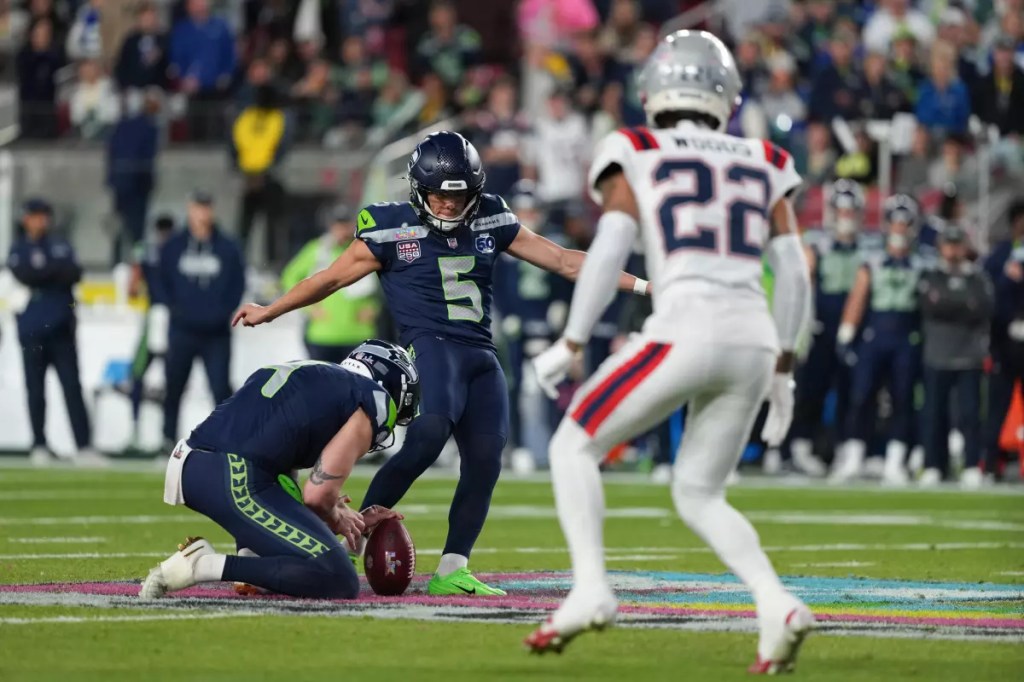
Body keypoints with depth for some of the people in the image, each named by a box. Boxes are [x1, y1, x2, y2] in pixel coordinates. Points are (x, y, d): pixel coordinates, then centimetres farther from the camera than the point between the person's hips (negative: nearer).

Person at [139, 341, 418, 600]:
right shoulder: (375, 401, 6)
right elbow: (318, 495, 0)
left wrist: (353, 519, 34)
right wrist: (339, 519, 22)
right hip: (235, 484, -9)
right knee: (339, 582, -7)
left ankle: (252, 558, 14)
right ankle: (206, 565, -11)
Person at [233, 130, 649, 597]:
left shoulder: (491, 221, 11)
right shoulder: (391, 230, -1)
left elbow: (562, 261, 13)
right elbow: (331, 278, 10)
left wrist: (639, 285, 10)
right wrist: (269, 312, 18)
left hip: (481, 356, 5)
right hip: (431, 345, -5)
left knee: (484, 459, -8)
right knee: (428, 436, -29)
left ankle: (452, 571, -2)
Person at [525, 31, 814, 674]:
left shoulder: (637, 157, 9)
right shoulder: (762, 165, 20)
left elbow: (608, 253, -4)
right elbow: (795, 276, 16)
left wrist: (570, 344, 1)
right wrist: (783, 370, 24)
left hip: (685, 331, -4)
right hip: (754, 339, 4)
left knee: (574, 446, 14)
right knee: (699, 495, 18)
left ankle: (591, 590, -5)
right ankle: (778, 605, -6)